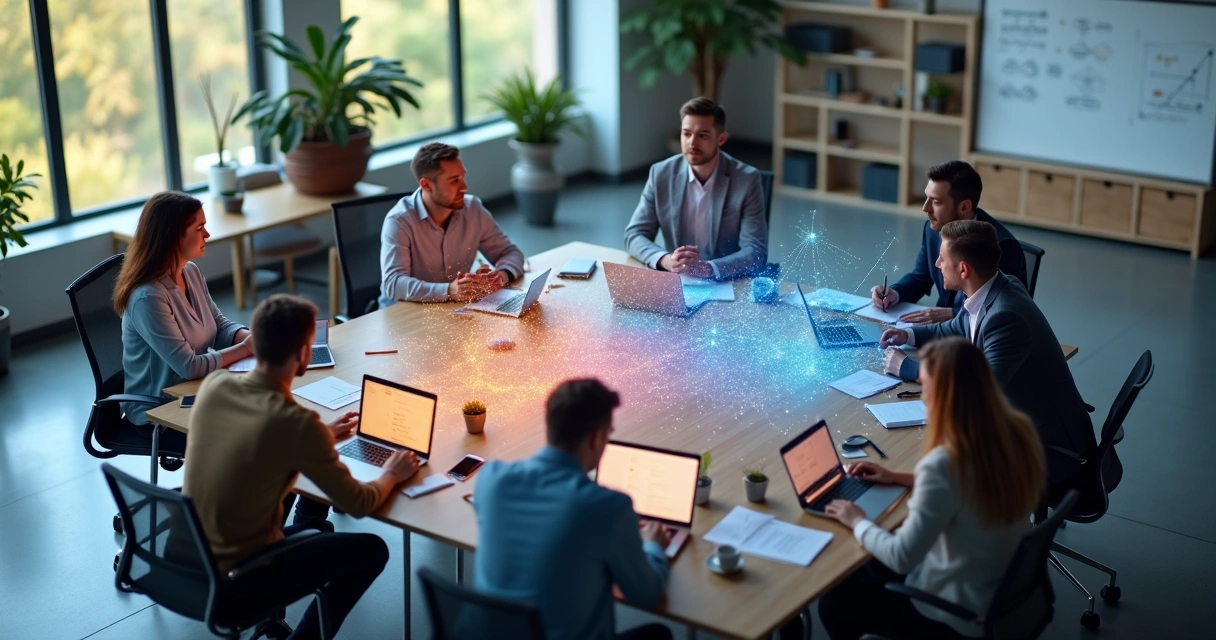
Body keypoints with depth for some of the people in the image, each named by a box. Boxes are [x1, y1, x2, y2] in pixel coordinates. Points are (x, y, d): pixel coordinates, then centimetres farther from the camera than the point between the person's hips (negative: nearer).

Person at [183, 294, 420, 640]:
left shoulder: (214, 384, -7)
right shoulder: (298, 423, -25)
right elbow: (358, 504, -14)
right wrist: (392, 474, 6)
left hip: (188, 556, 7)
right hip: (235, 577, -7)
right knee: (372, 550, 10)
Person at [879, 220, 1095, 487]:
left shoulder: (1006, 316, -29)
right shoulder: (989, 291, -1)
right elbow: (956, 330, 20)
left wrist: (907, 368, -20)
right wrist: (910, 335, 4)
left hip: (1051, 446, -9)